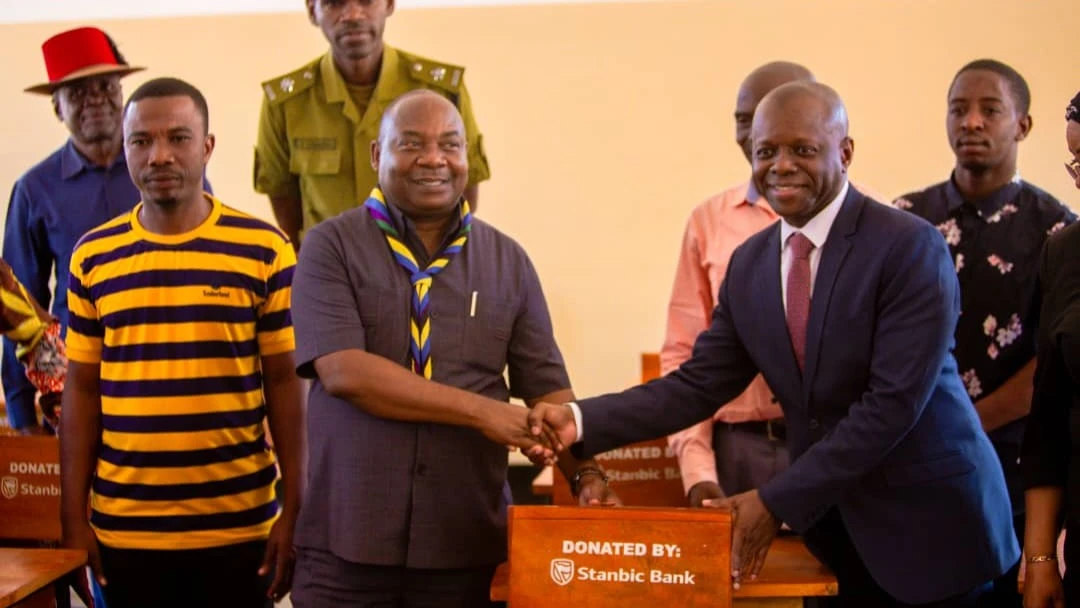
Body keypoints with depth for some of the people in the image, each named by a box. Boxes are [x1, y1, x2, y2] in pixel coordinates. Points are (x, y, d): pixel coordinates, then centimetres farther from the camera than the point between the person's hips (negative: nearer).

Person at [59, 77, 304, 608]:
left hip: (239, 525, -2)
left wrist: (294, 511, -4)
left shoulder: (264, 250, -3)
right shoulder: (92, 257, 3)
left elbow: (285, 382, -1)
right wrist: (74, 519, 4)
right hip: (122, 528, 2)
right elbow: (81, 390, 6)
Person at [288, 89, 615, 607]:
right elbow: (343, 372, -14)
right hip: (346, 542, -2)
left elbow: (548, 390, 8)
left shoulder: (507, 261, 8)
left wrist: (586, 474, -10)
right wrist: (481, 410, -16)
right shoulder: (332, 247, -1)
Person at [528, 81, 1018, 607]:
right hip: (833, 528, 5)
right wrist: (580, 420, -11)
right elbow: (698, 385, 2)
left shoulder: (909, 246, -16)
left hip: (928, 526, -5)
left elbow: (893, 403, -21)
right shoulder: (749, 264, 3)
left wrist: (779, 502, -21)